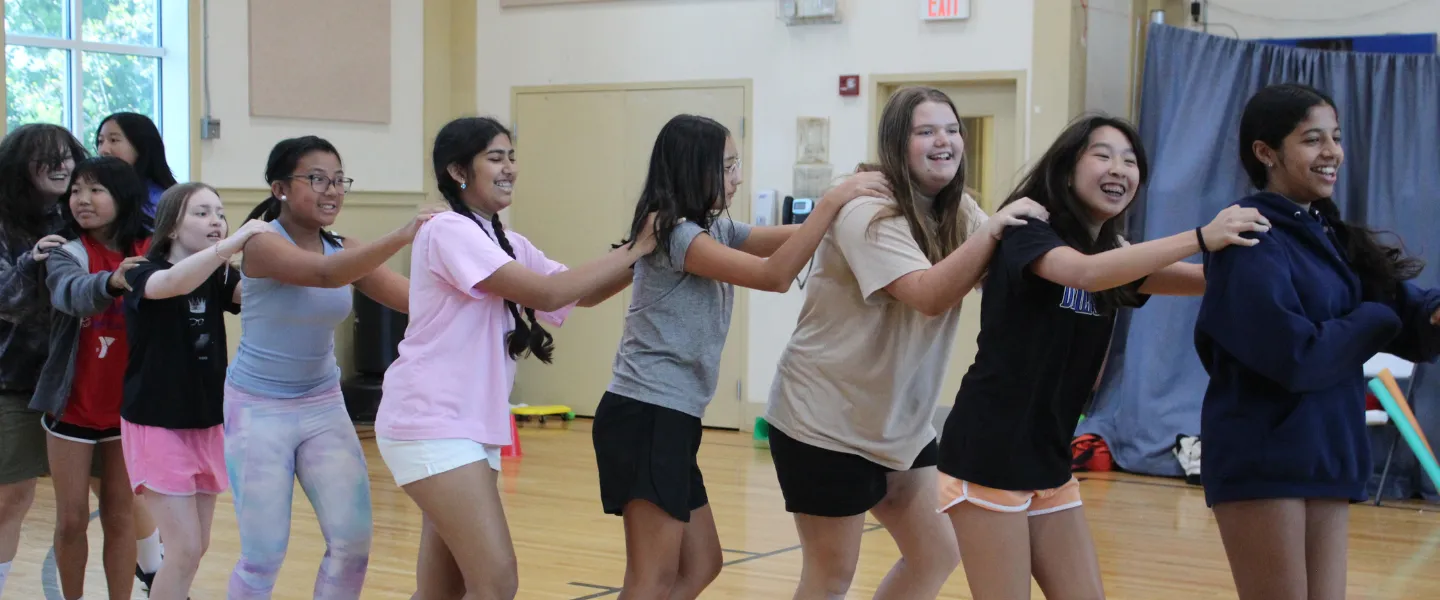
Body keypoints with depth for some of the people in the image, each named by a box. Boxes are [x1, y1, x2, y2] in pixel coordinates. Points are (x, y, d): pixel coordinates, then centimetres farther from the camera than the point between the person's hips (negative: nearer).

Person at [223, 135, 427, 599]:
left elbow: (415, 299, -10)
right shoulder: (263, 243, -17)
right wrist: (401, 237, -50)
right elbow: (325, 274, -37)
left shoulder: (344, 249, 0)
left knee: (353, 542, -2)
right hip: (258, 410, -5)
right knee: (265, 555, -3)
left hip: (324, 407, 5)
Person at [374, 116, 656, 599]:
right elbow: (547, 292, -21)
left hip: (472, 428, 9)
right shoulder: (449, 231, -13)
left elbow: (584, 294, 13)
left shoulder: (505, 243, 14)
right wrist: (634, 250, -16)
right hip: (431, 426, -9)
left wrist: (644, 254, -3)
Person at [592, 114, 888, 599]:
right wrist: (833, 200, -24)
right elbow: (775, 275, -24)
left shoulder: (715, 229, 14)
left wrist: (854, 203, -8)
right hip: (645, 418, -10)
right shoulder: (674, 233, -16)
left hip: (670, 419, 10)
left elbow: (792, 240, 7)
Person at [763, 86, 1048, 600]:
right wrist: (994, 228, -39)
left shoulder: (958, 213, 5)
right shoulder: (868, 215, -20)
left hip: (899, 422, 8)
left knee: (936, 556, 12)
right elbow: (929, 295, -31)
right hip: (825, 420, -8)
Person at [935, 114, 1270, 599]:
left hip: (1048, 462, 8)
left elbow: (1212, 280, 0)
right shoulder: (1027, 231, -12)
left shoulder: (1116, 257, 11)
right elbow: (1087, 273, -32)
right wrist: (1201, 237, -37)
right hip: (989, 456, -8)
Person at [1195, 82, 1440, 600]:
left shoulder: (1332, 238, 12)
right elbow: (1294, 356, -23)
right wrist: (1376, 320, -8)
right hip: (1263, 462, -8)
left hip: (1328, 458, 8)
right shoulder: (1251, 240, -13)